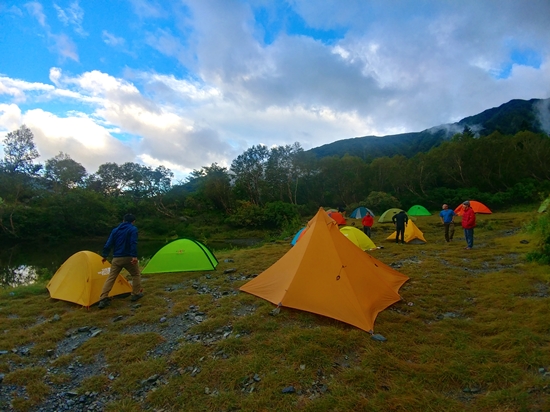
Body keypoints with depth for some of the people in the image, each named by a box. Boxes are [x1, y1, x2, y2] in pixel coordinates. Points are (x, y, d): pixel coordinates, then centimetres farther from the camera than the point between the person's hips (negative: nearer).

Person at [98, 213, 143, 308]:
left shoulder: (115, 230, 11)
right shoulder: (133, 229, -4)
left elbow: (108, 244, 9)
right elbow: (133, 243, -17)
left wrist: (105, 255, 17)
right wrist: (134, 256, -21)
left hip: (116, 258, 4)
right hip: (128, 257, -4)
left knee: (110, 278, 8)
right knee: (136, 275, 16)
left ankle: (103, 299, 1)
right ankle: (136, 294, 18)